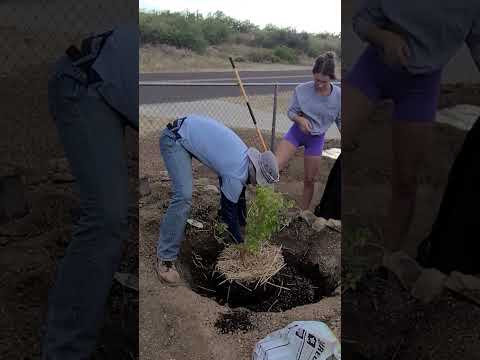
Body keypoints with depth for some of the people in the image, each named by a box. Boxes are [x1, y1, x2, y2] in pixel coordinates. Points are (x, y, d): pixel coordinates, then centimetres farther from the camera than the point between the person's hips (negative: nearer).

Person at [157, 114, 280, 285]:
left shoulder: (245, 158, 4)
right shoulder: (237, 173, -23)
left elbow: (239, 195, 17)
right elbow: (228, 211, -13)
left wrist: (243, 224, 26)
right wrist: (241, 244, 0)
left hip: (191, 134, 10)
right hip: (175, 138, -10)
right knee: (184, 196, -25)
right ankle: (165, 259, -15)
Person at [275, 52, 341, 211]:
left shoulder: (338, 95, -16)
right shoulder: (301, 89, -19)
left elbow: (340, 121, -2)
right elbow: (291, 112, -7)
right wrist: (300, 119, -28)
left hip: (316, 138, 1)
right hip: (297, 132, 0)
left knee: (309, 179, 9)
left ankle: (304, 212, 28)